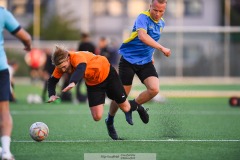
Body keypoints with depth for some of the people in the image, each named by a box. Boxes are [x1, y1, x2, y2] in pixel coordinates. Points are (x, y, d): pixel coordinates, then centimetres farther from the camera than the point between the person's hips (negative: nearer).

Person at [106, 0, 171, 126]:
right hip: (129, 59, -6)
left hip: (146, 62, 6)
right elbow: (142, 36, -38)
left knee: (154, 89, -17)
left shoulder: (161, 23, 6)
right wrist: (162, 48, -41)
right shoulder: (143, 18, -19)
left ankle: (133, 105, 10)